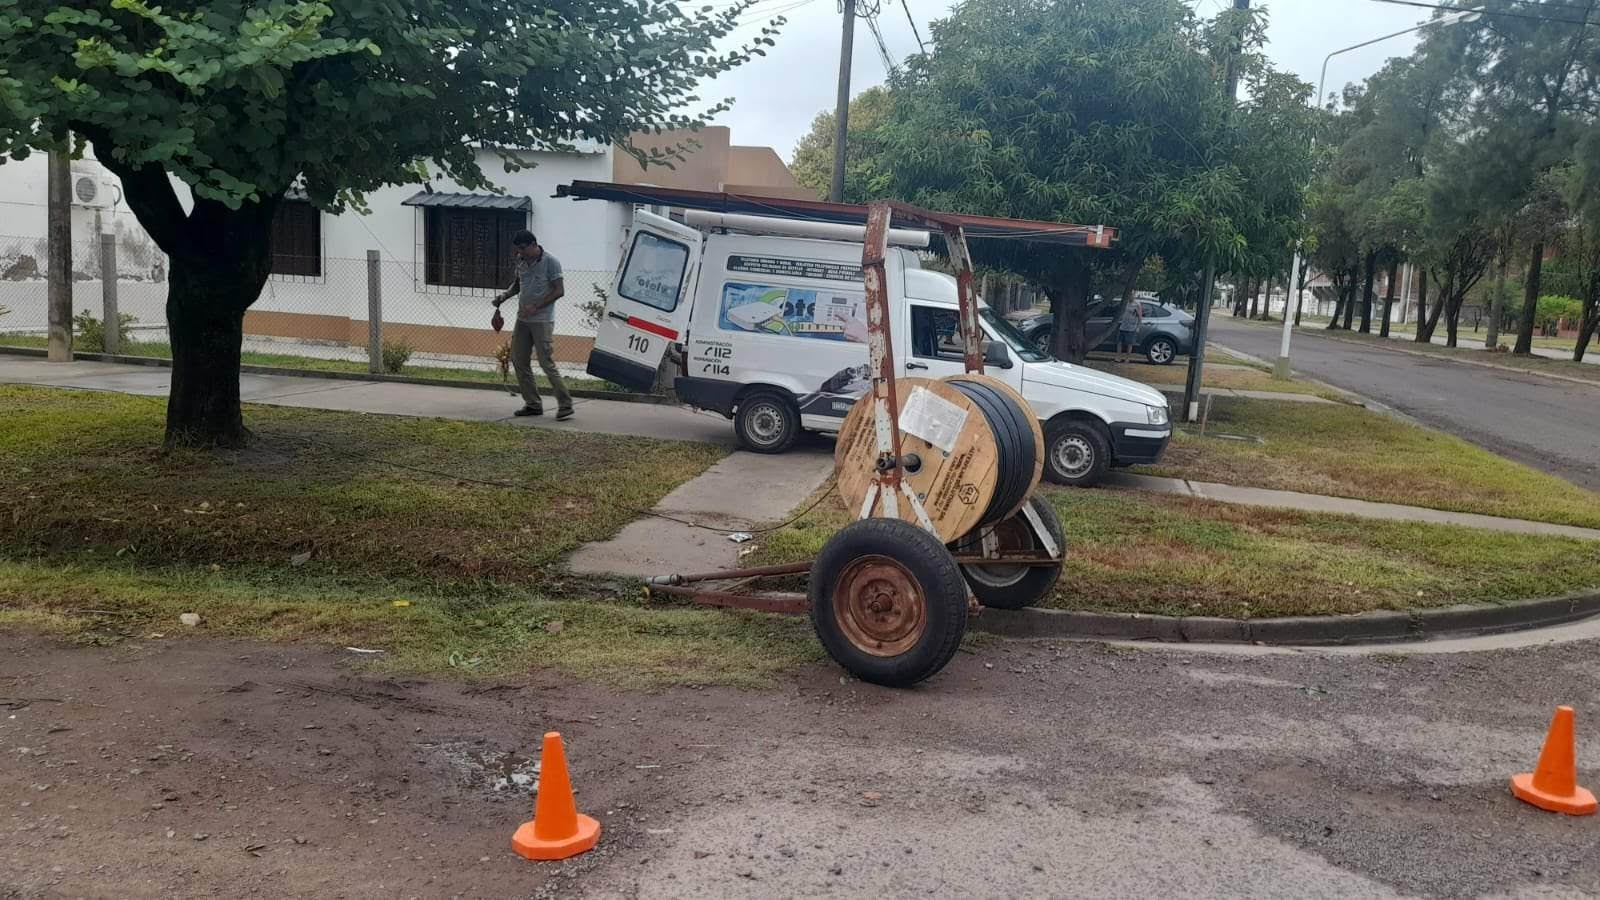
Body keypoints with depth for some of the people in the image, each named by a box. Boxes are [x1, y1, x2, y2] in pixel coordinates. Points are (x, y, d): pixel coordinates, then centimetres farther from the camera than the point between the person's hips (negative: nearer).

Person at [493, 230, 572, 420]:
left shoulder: (551, 262, -10)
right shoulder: (521, 261, 10)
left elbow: (559, 291, -13)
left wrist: (536, 307, -19)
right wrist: (505, 295, 5)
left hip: (542, 321, -8)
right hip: (522, 319, 8)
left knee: (547, 362, -11)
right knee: (518, 361, 7)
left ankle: (565, 404, -4)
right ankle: (533, 404, 16)